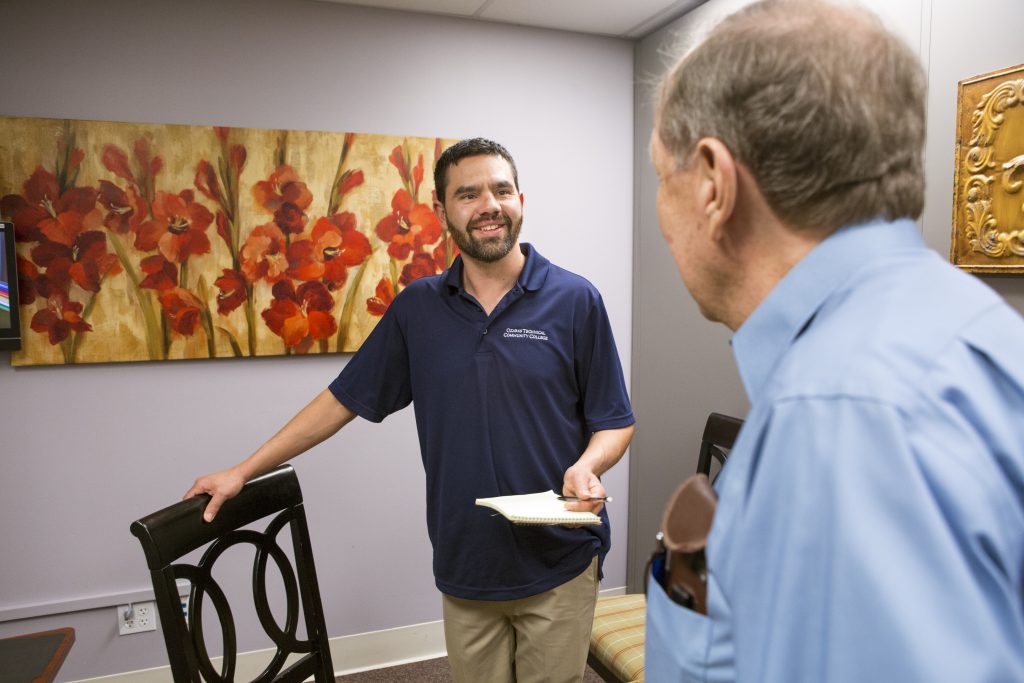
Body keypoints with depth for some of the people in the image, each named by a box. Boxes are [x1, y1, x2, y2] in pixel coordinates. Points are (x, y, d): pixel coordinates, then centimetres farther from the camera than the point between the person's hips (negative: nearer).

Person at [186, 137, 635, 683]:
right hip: (463, 567, 2)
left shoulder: (575, 300, -6)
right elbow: (345, 398, 6)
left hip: (558, 565, -1)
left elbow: (613, 422, -1)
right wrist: (244, 471, 6)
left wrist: (586, 468, -22)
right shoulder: (416, 308, 1)